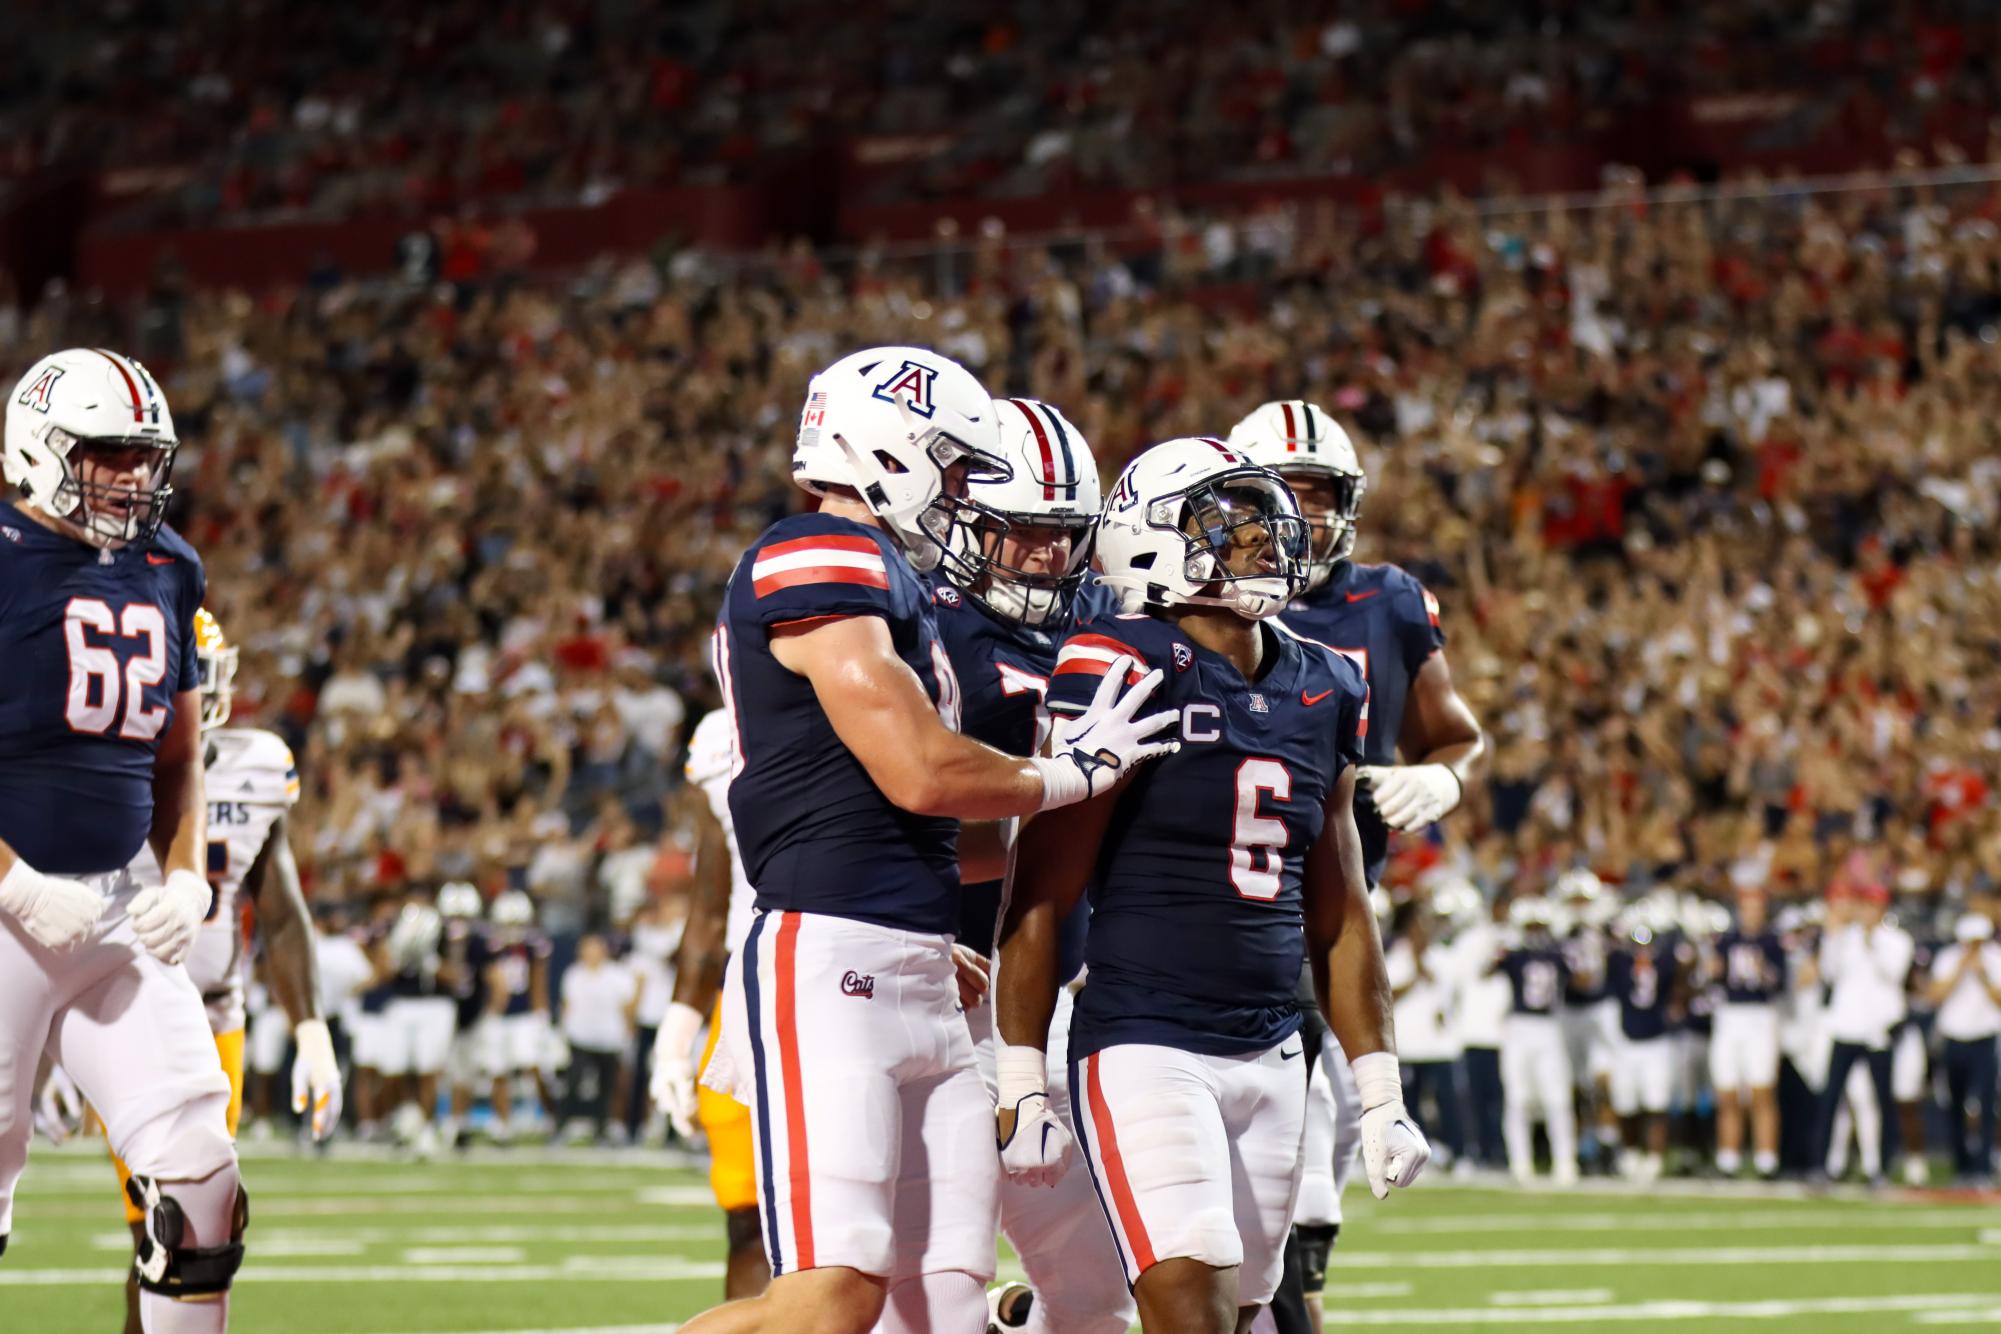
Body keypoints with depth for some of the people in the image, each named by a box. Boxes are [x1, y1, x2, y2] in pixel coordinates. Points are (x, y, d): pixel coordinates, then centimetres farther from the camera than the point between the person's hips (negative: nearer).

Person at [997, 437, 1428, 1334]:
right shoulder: (1120, 674, -9)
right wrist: (1021, 1089, -10)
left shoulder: (1323, 693, 12)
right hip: (1145, 1050, -7)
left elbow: (1338, 918, 19)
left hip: (1272, 1058, 7)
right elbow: (1039, 900, -8)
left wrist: (1380, 1092, 16)